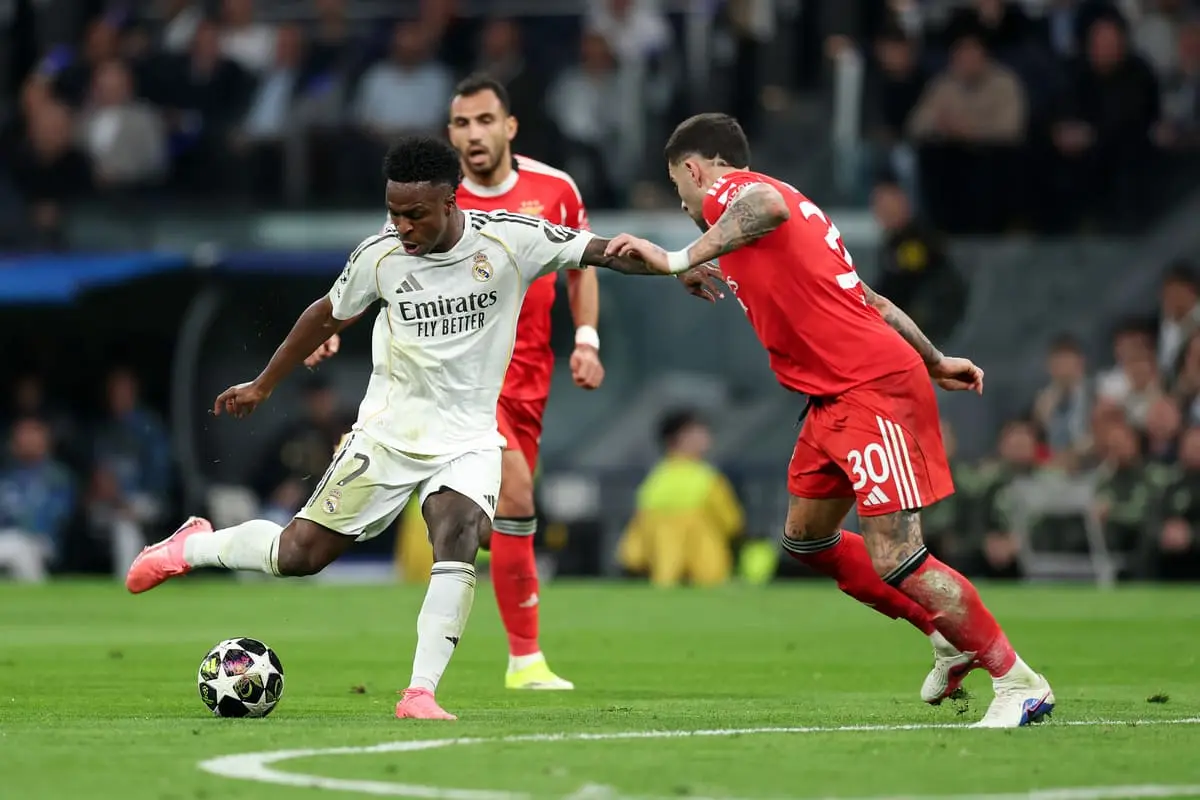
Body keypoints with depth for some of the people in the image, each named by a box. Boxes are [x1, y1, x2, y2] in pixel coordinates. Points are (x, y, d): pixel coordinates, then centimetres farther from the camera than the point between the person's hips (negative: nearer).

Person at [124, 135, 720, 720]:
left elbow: (601, 250, -6)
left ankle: (421, 693, -29)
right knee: (299, 554, -3)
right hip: (387, 430, 1)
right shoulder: (380, 256, -6)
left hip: (468, 437, -1)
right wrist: (263, 385, 20)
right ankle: (194, 546, 26)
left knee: (458, 532, -30)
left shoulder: (509, 240, -12)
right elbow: (328, 317, 11)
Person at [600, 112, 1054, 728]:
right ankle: (951, 639, 26)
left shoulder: (729, 190, -5)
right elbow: (871, 301, 27)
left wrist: (680, 259, -32)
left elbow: (768, 205, -32)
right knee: (806, 537, 20)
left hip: (873, 389, -11)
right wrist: (934, 363, 32)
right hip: (837, 399, 11)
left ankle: (1018, 683, -6)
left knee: (895, 559, -13)